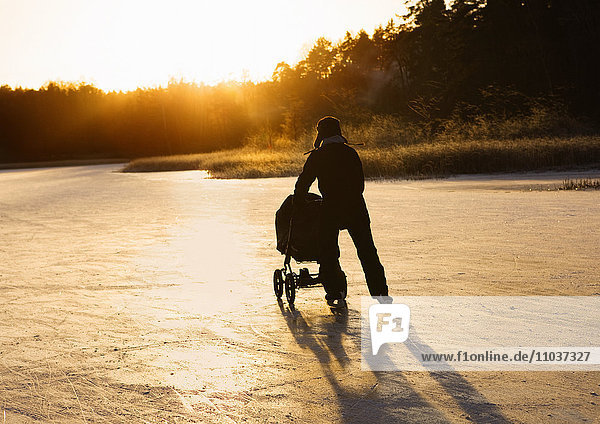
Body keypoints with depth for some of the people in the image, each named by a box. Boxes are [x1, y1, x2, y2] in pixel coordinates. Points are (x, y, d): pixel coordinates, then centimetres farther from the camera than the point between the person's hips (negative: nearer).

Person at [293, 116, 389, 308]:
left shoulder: (317, 156, 0)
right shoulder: (351, 152, 11)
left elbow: (303, 182, 0)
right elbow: (360, 182, 15)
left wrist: (297, 205, 12)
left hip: (331, 209, -3)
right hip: (356, 207, 4)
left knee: (328, 253, 8)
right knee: (367, 252, 10)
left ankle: (335, 295, 3)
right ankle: (381, 294, 9)